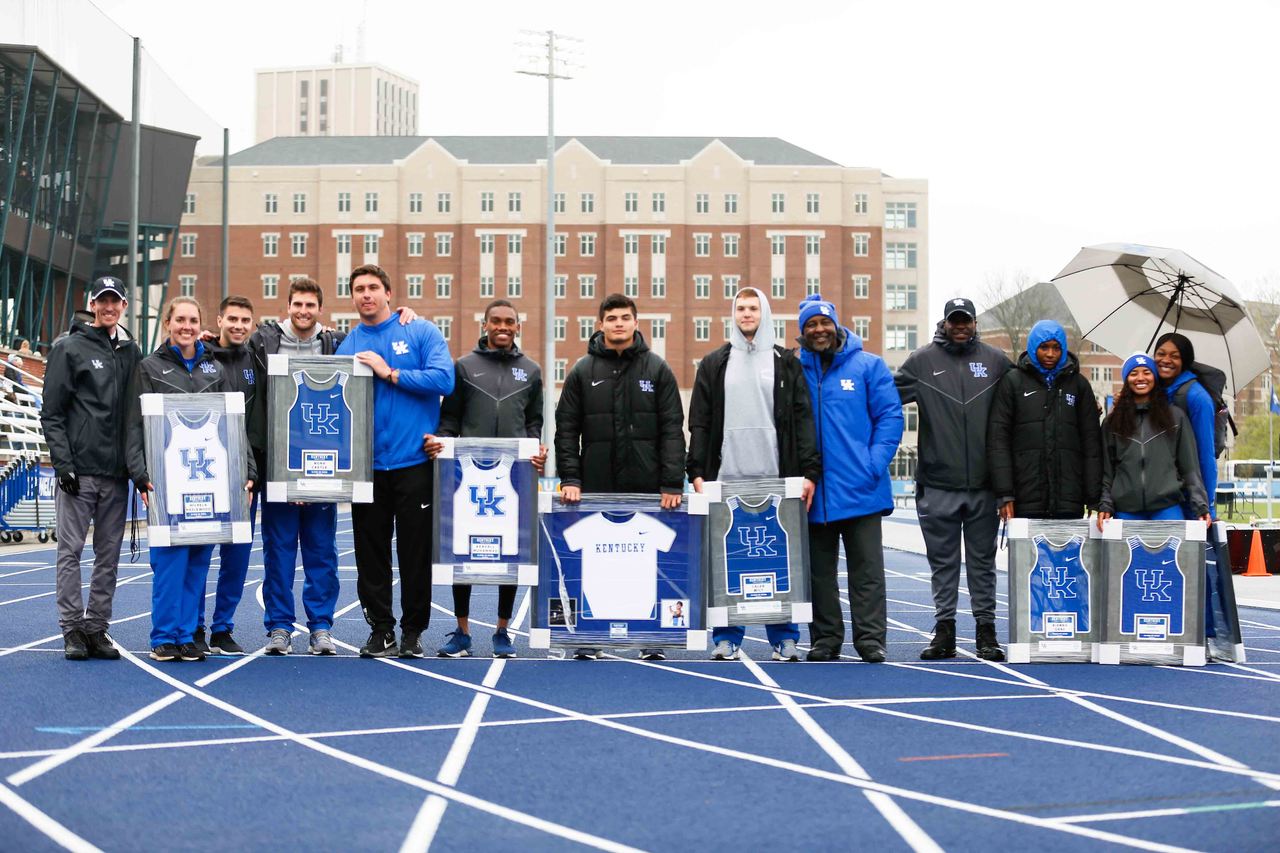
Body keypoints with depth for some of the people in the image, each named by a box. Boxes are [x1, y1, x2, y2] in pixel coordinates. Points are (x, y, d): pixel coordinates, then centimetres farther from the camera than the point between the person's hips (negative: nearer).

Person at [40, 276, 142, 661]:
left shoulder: (132, 352, 13)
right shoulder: (69, 349, 1)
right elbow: (51, 412, -2)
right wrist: (63, 462, -11)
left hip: (117, 471, 4)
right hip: (78, 470, -4)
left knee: (109, 553, 5)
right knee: (71, 550, -2)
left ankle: (97, 628, 11)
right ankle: (72, 630, 3)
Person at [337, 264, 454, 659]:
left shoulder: (422, 332, 1)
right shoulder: (348, 346, 9)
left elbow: (443, 380, -12)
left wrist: (389, 373, -12)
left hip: (415, 460, -3)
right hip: (367, 464, 3)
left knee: (416, 551, 3)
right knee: (371, 553, 5)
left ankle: (413, 632, 14)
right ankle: (381, 630, 14)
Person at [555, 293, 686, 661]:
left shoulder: (657, 369, 6)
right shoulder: (583, 371, 7)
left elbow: (672, 429, 2)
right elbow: (566, 428, 6)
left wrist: (672, 483, -7)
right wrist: (569, 478, -5)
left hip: (647, 489, 0)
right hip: (596, 488, 0)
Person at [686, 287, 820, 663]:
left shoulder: (785, 363, 10)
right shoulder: (714, 364, 12)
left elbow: (803, 420, 6)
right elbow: (699, 422, 10)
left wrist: (809, 472, -4)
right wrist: (697, 472, -1)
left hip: (775, 478, -1)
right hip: (727, 479, 1)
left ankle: (784, 638, 7)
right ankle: (726, 638, 7)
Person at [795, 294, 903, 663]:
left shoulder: (868, 366, 2)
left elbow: (890, 416, 0)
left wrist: (875, 464, -11)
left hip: (860, 490, -2)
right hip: (813, 493, 2)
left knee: (867, 569, -2)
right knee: (819, 570, 9)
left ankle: (871, 638, 2)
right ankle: (825, 638, 16)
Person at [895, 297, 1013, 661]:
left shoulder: (996, 361, 8)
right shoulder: (922, 361, 4)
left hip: (983, 484, 1)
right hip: (938, 484, 0)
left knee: (982, 560, 8)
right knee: (943, 562, 6)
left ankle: (986, 630, 14)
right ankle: (944, 629, 12)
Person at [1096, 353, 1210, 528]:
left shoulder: (1176, 416, 11)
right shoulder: (1112, 422, 14)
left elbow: (1190, 468, 8)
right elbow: (1107, 471, 13)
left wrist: (1200, 506, -1)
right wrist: (1105, 505, 1)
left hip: (1167, 509, -1)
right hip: (1126, 511, 1)